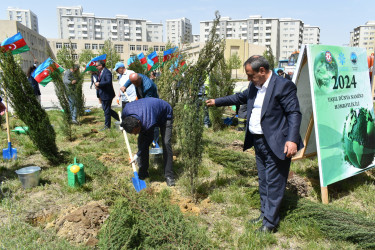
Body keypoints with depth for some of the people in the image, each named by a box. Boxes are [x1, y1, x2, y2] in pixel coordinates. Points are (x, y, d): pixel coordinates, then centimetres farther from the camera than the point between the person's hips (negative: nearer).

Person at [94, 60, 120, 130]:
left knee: (106, 110, 0)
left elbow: (109, 82, -31)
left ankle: (107, 125, 12)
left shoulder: (107, 72, -18)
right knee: (105, 109, 18)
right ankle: (119, 118, 28)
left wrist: (99, 84, -23)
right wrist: (97, 84, 4)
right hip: (103, 95, 11)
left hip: (107, 94, -11)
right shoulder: (100, 72, 13)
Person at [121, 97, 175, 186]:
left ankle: (168, 175, -10)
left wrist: (138, 155, -15)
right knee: (141, 140, -6)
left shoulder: (149, 123, -45)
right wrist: (124, 126, 13)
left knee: (166, 143, -18)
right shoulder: (125, 112, -28)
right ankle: (143, 173, 7)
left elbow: (148, 140, -24)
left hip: (165, 115, -6)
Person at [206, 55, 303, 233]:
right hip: (258, 142, 8)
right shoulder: (254, 86, 10)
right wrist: (216, 102, 28)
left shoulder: (283, 85, -15)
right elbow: (240, 97, 25)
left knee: (273, 183, 2)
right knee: (263, 181, 19)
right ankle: (264, 213, 35)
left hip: (275, 144, -8)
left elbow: (294, 113, -17)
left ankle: (270, 223, 15)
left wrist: (292, 140, -26)